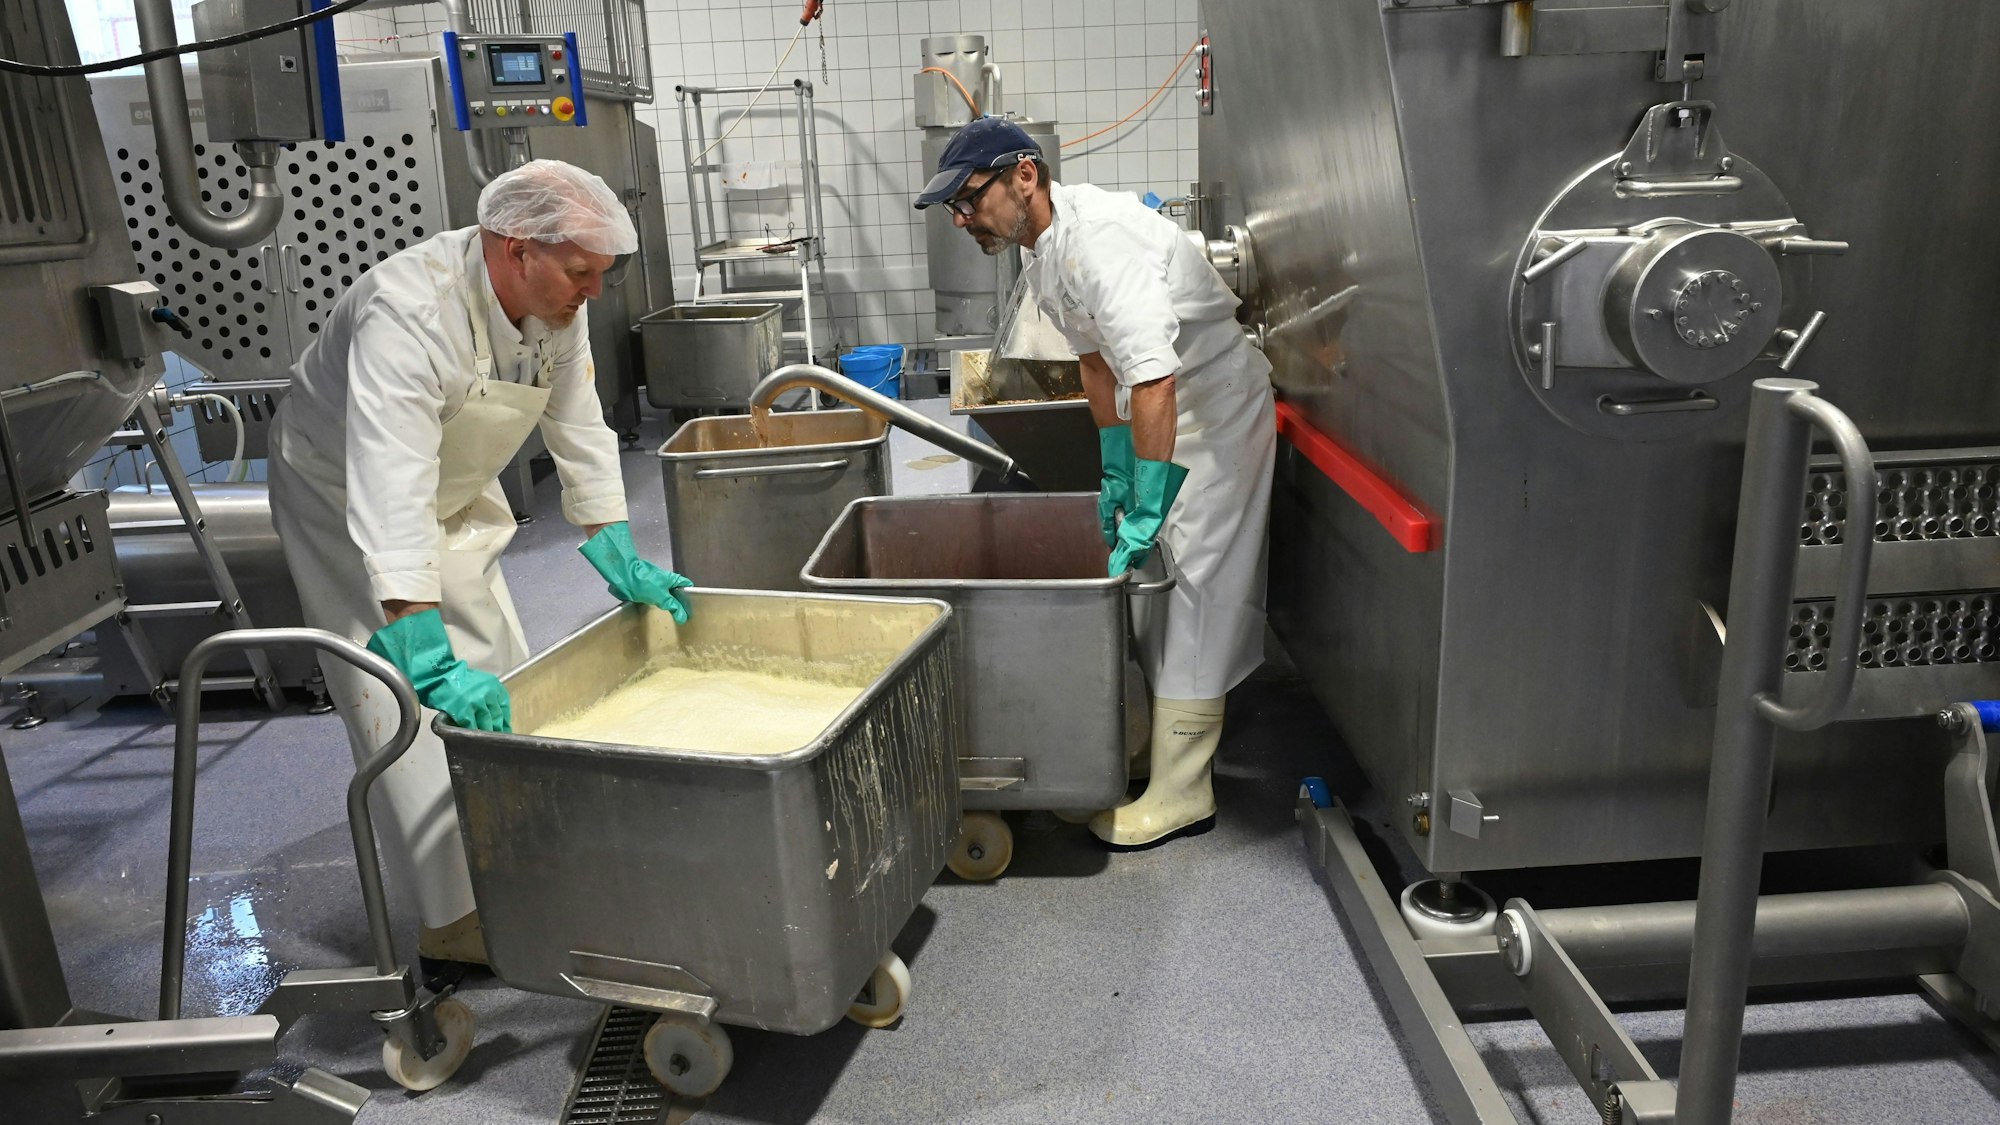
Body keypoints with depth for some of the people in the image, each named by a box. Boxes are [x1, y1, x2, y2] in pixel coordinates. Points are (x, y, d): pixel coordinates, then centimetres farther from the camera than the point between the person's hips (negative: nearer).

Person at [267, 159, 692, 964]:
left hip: (455, 496, 7)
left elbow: (579, 433, -3)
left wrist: (623, 565, -4)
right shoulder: (410, 312, -39)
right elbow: (391, 494, -48)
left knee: (494, 683, 13)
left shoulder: (557, 302, -15)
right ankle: (456, 918, 2)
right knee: (410, 706, -7)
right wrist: (428, 662, -54)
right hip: (347, 498, -7)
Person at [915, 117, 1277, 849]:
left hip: (1216, 412, -9)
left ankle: (1180, 794, 4)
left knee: (1192, 590, -6)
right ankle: (1173, 736, 33)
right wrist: (1115, 473, 13)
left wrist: (1143, 520, -34)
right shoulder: (1044, 249, 1)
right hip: (1163, 414, 10)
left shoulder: (1099, 241, -30)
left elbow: (1154, 383, -38)